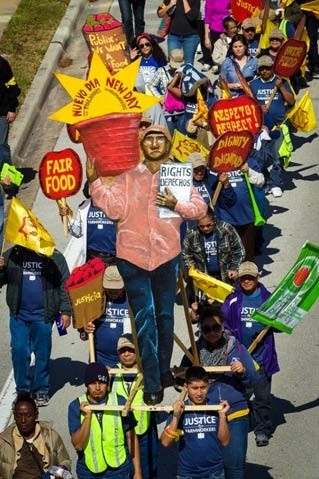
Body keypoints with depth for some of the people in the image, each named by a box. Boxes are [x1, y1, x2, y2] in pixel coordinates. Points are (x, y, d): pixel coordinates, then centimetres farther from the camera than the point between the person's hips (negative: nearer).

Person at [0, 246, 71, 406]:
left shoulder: (54, 257, -2)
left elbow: (65, 284, -1)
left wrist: (65, 311, -4)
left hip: (43, 316, -1)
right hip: (19, 315, 1)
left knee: (43, 354, 7)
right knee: (19, 351, 1)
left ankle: (41, 390, 19)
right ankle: (22, 390, 15)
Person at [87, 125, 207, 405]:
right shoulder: (128, 177, 4)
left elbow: (200, 208, 0)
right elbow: (115, 208, -7)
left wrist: (177, 205, -18)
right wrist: (95, 182, -17)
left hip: (167, 255, 1)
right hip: (133, 256, -1)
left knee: (165, 316, 13)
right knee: (144, 318, -4)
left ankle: (164, 370, 30)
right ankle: (152, 384, -3)